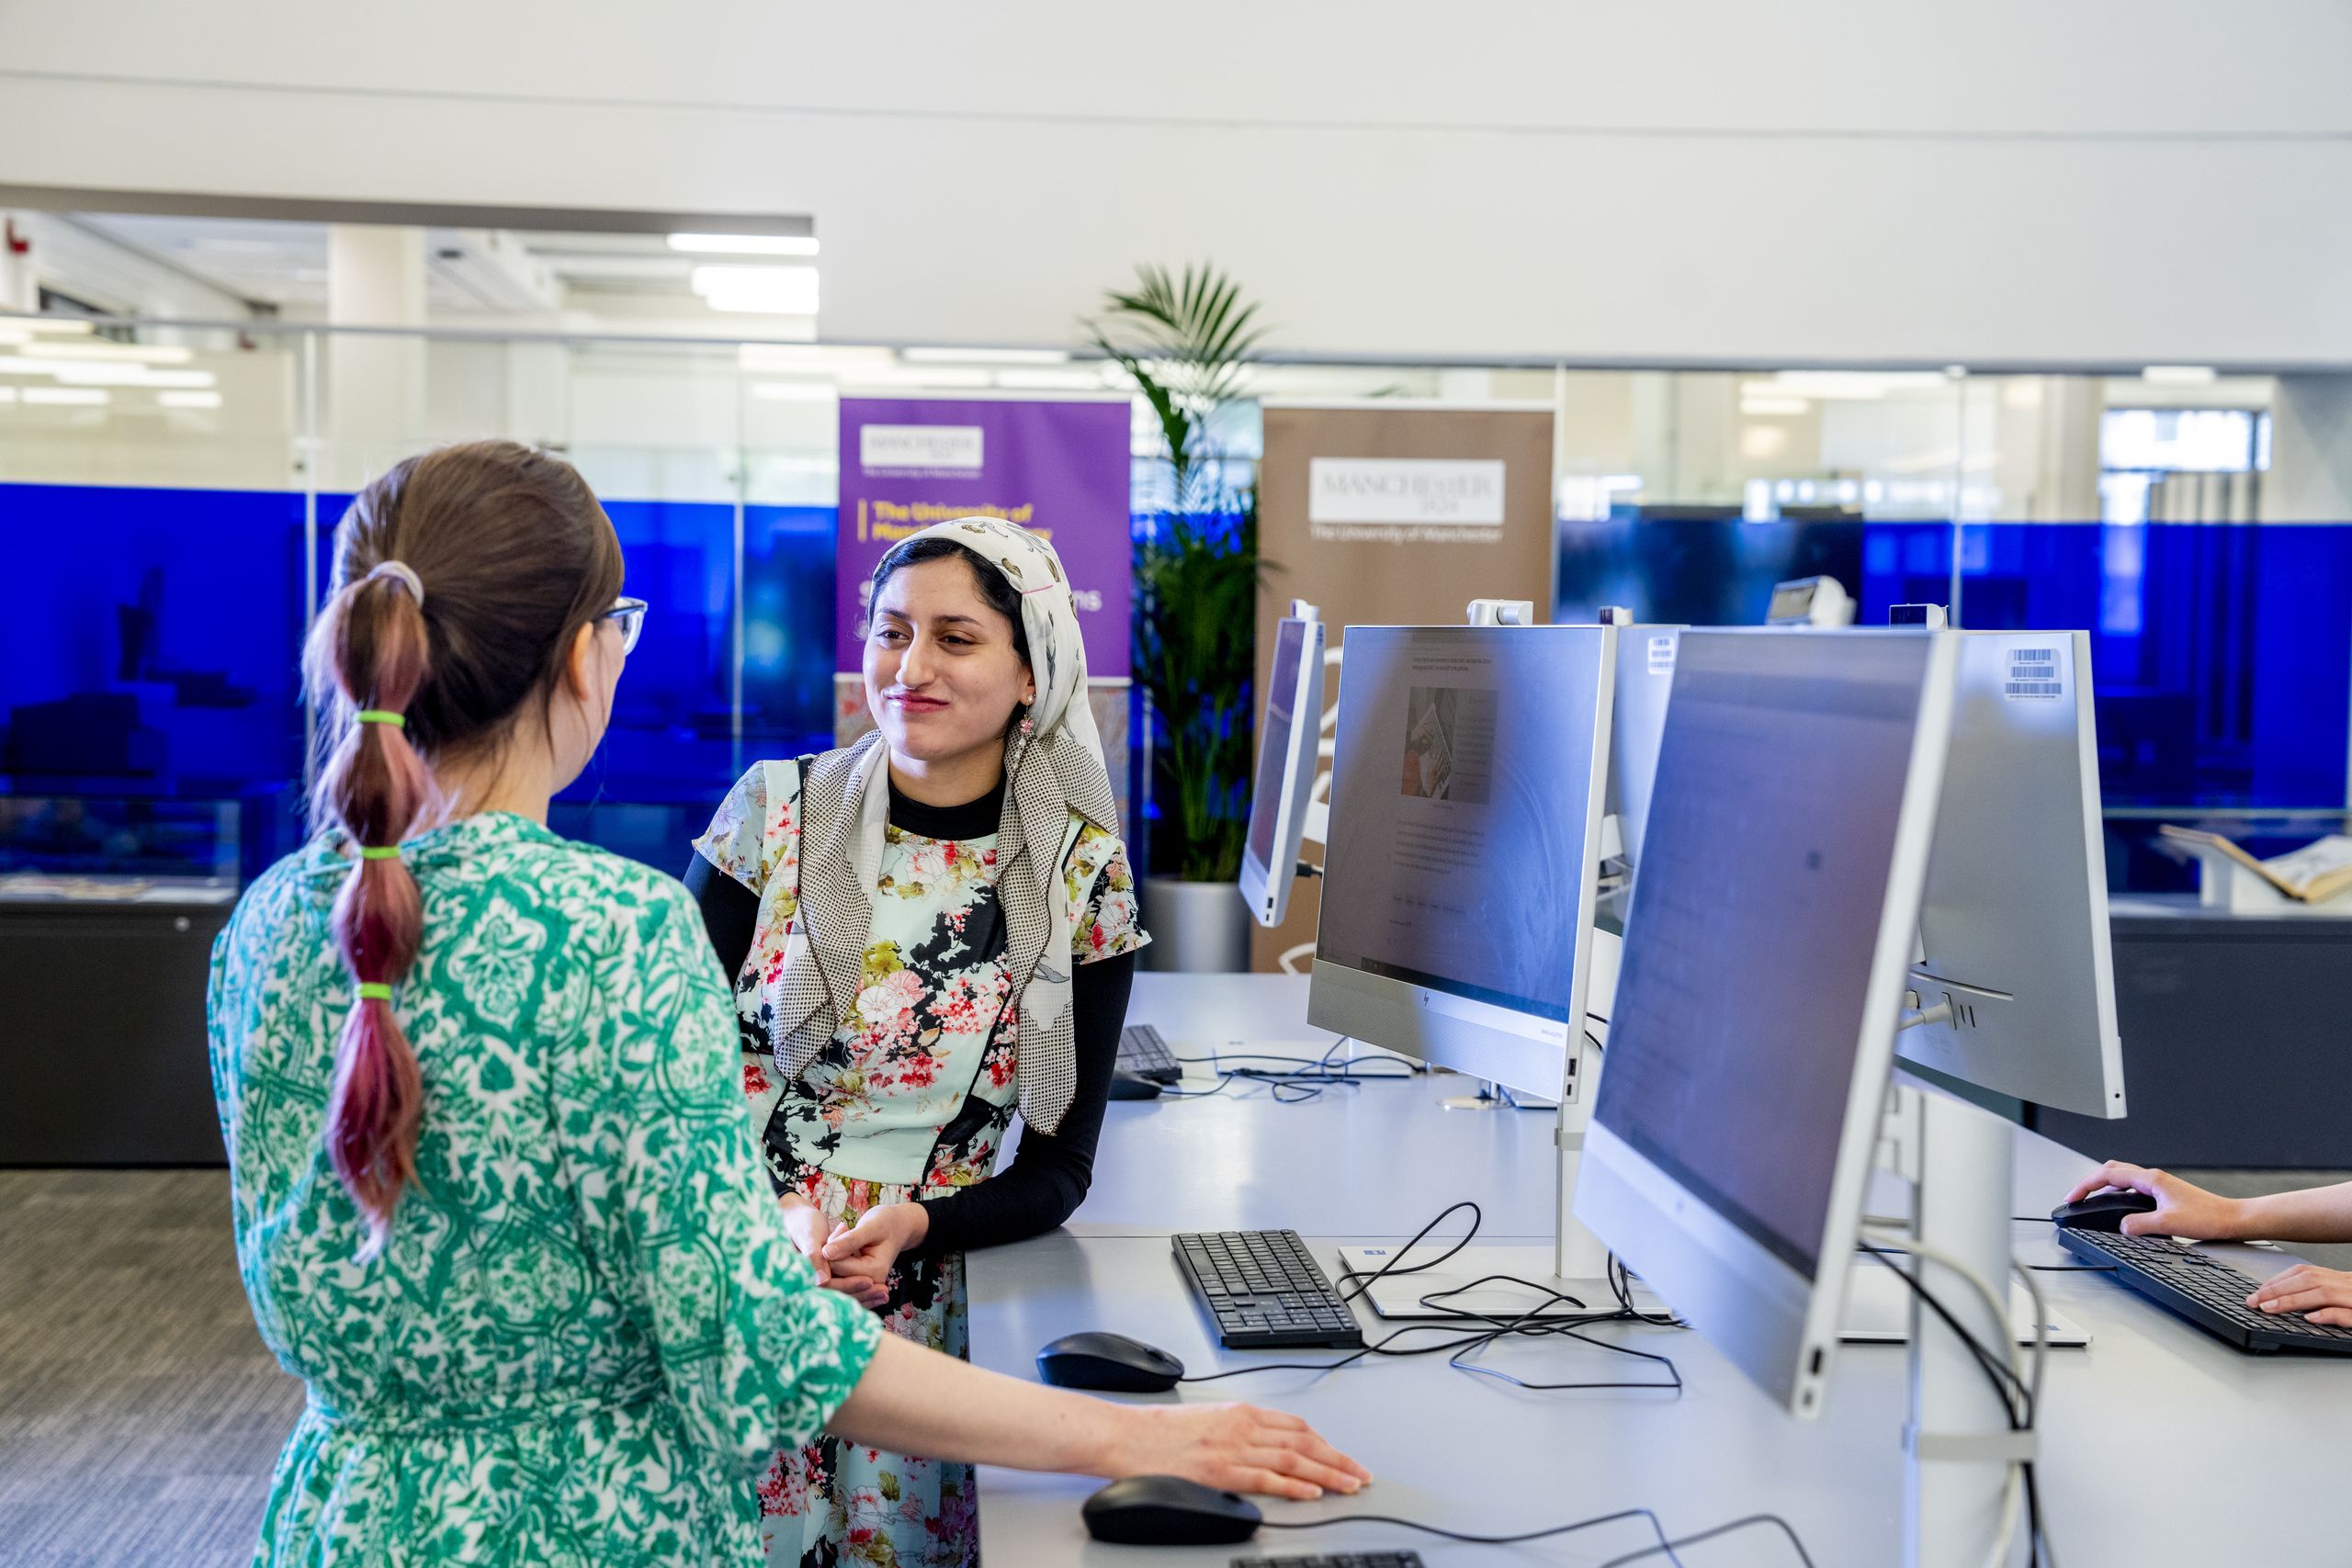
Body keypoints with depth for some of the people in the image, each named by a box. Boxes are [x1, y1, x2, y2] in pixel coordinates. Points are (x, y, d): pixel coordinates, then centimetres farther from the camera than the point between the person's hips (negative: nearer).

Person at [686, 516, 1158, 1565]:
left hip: (913, 1301, 1)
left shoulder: (1082, 876, -1)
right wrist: (771, 1215, -14)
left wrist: (913, 1224, -15)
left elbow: (1058, 1169, 3)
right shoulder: (773, 812, -1)